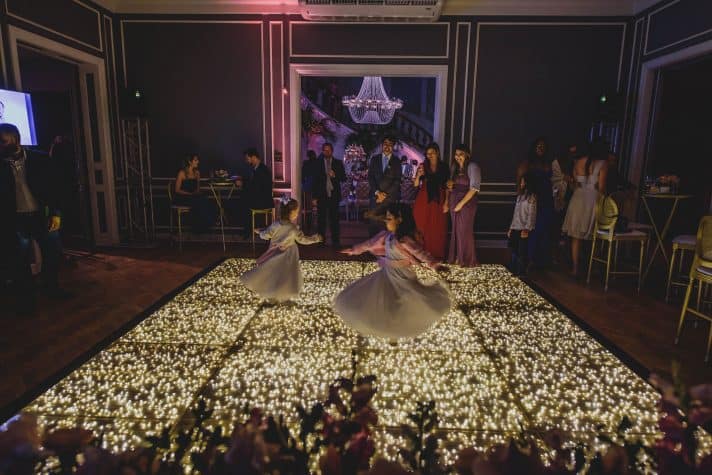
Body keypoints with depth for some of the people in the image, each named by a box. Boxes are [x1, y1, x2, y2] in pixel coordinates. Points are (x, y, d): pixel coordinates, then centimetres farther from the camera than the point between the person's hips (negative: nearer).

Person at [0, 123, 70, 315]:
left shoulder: (39, 160, -2)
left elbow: (53, 188, 1)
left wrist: (55, 213, -4)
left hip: (40, 215, 1)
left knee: (53, 250, 8)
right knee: (19, 259, 3)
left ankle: (52, 287, 30)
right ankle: (26, 299, 18)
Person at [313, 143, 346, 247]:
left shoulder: (338, 163, 8)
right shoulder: (318, 163, 8)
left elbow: (344, 178, 5)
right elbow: (315, 180, 6)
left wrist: (334, 175, -15)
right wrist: (315, 197, 1)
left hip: (334, 195, 0)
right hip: (321, 196, 0)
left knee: (334, 219, 1)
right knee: (321, 220, 2)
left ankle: (335, 242, 7)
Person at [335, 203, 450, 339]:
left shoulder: (405, 239, -25)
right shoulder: (386, 235, -2)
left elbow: (421, 253, -31)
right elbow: (370, 243, 10)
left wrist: (436, 265, -44)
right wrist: (353, 250, 18)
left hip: (401, 275, -8)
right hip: (387, 273, 8)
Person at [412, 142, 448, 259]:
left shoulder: (444, 167, 5)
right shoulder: (423, 166, 4)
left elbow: (447, 186, 4)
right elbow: (415, 185, 2)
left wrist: (446, 203, -3)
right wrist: (418, 175, -17)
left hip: (438, 201, 0)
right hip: (423, 200, 0)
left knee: (438, 229, 3)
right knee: (423, 228, 0)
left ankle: (437, 255, 14)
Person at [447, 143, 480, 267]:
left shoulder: (472, 167, -8)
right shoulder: (455, 167, 13)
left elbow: (474, 188, -14)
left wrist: (461, 203, -16)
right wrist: (446, 201, 7)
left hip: (467, 203, -6)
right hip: (454, 203, 6)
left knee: (464, 231, -1)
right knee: (456, 231, 9)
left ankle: (467, 260, 11)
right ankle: (456, 258, 20)